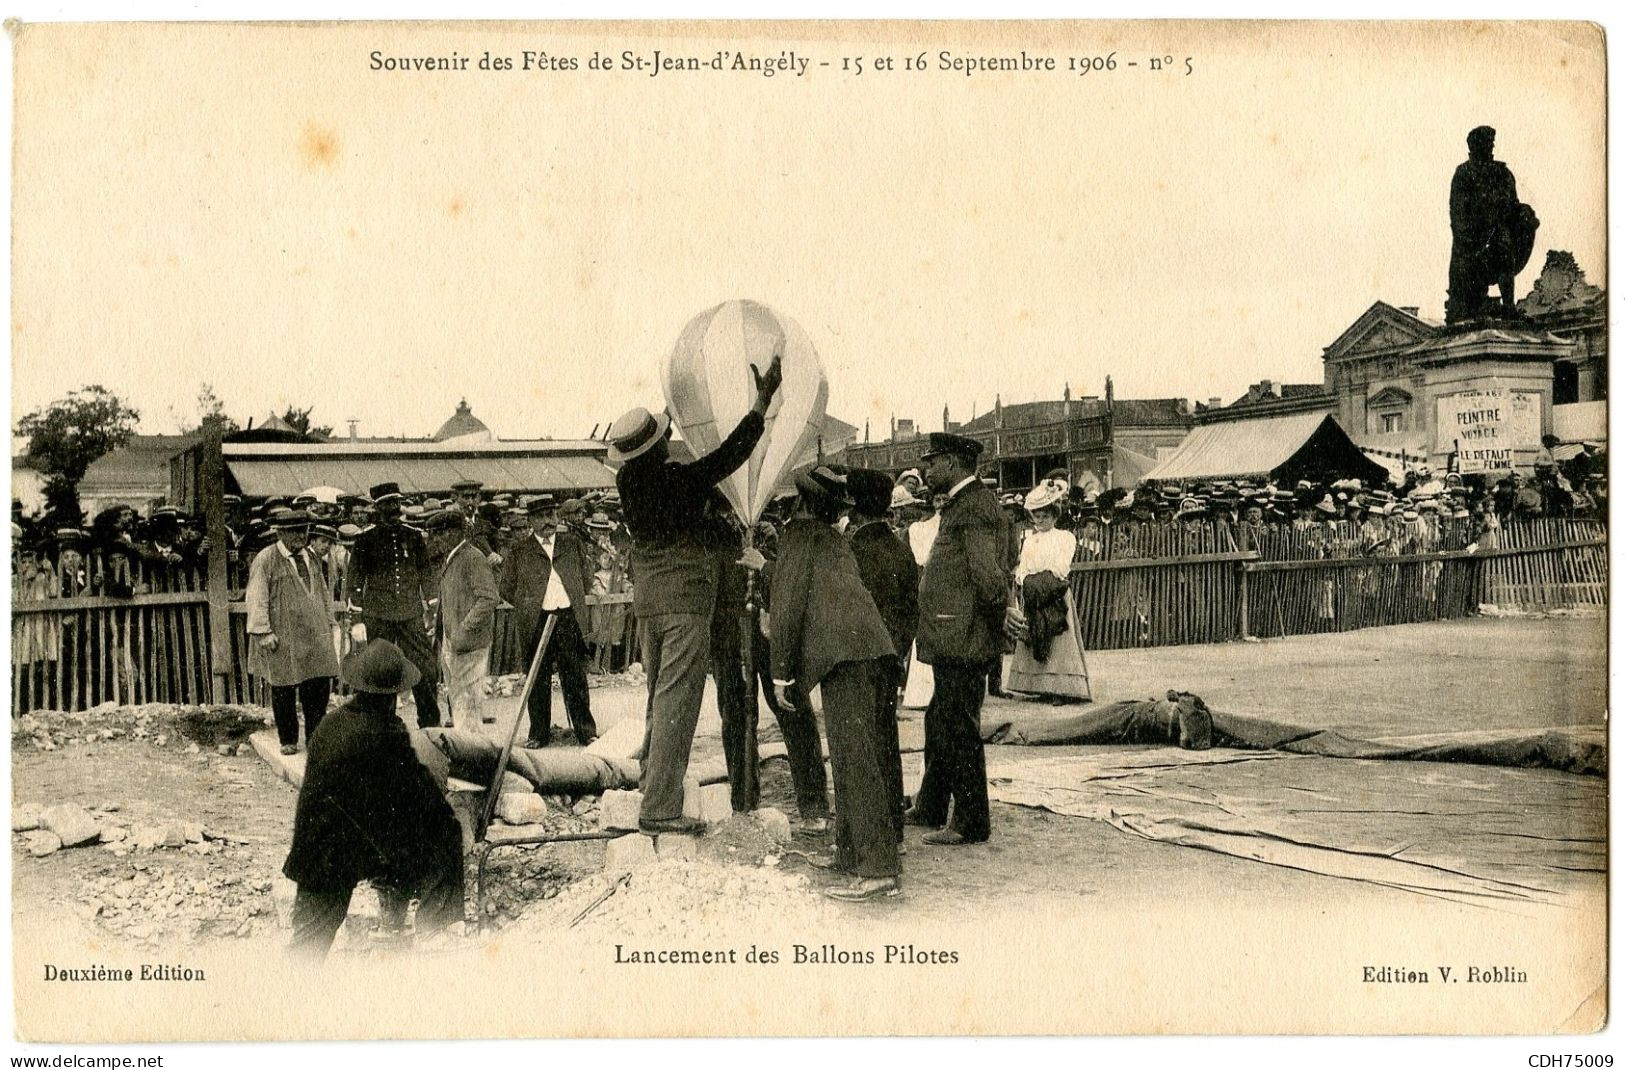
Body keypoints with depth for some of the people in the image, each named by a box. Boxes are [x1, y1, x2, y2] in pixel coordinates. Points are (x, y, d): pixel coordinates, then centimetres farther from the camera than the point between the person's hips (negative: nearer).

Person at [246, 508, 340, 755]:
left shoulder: (310, 558, 13)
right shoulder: (265, 560, -7)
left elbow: (322, 593, 21)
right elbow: (256, 598, -9)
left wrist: (328, 622, 17)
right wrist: (262, 631, -14)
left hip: (314, 634, 5)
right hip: (281, 637, -5)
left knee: (320, 684, 2)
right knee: (284, 689, 3)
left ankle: (315, 737, 16)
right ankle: (288, 740, 16)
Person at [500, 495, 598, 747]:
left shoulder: (572, 544, 12)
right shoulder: (519, 551, 6)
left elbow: (586, 580, 20)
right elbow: (507, 589, 9)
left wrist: (570, 599, 12)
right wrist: (528, 605, 2)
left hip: (570, 619, 1)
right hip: (535, 623, -1)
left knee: (576, 678, 1)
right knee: (538, 680, 3)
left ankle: (586, 731, 8)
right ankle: (539, 733, 11)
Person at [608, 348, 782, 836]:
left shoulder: (627, 482, 5)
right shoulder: (680, 480, -14)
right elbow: (732, 452, -9)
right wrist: (764, 398, -2)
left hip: (646, 599, 7)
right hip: (685, 599, -7)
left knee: (658, 700, 17)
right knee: (676, 703, -7)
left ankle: (652, 786, 22)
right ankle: (659, 808, -8)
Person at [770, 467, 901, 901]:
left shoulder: (799, 534, 3)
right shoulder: (837, 539, 25)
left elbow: (789, 604, -3)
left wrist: (781, 671, -1)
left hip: (841, 653, -8)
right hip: (866, 644, 8)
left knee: (853, 757, -11)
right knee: (852, 755, 14)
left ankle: (879, 870, -15)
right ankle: (853, 853, 19)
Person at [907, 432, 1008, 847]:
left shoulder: (975, 505, -15)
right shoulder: (960, 504, 17)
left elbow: (986, 569, -25)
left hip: (964, 639, -11)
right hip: (951, 640, 11)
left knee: (960, 730, -4)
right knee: (939, 723, 20)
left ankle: (971, 824, 4)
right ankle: (930, 808, 33)